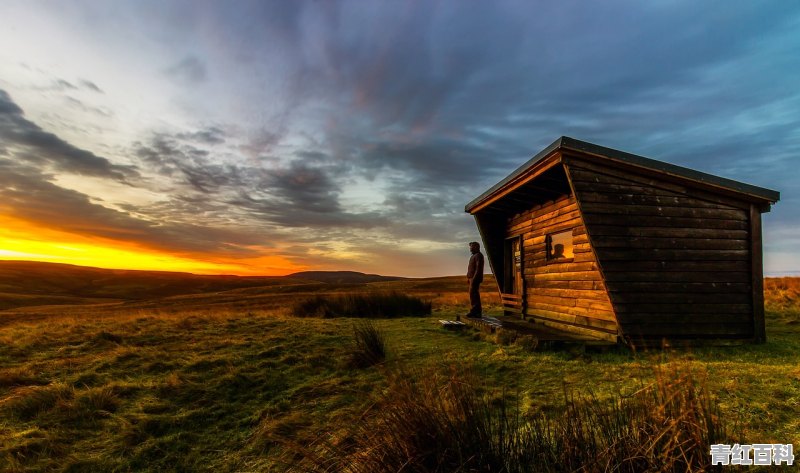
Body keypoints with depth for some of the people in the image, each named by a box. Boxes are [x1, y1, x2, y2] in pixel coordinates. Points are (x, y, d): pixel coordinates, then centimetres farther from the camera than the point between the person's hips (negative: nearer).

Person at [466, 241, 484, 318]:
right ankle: (474, 311, 14)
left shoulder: (478, 255, -13)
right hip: (472, 278, 11)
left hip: (475, 278, -11)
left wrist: (474, 279, -25)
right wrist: (469, 278, 19)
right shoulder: (474, 255, 19)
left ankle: (477, 312, -10)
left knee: (474, 294, -11)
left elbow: (478, 268, -21)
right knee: (473, 294, 10)